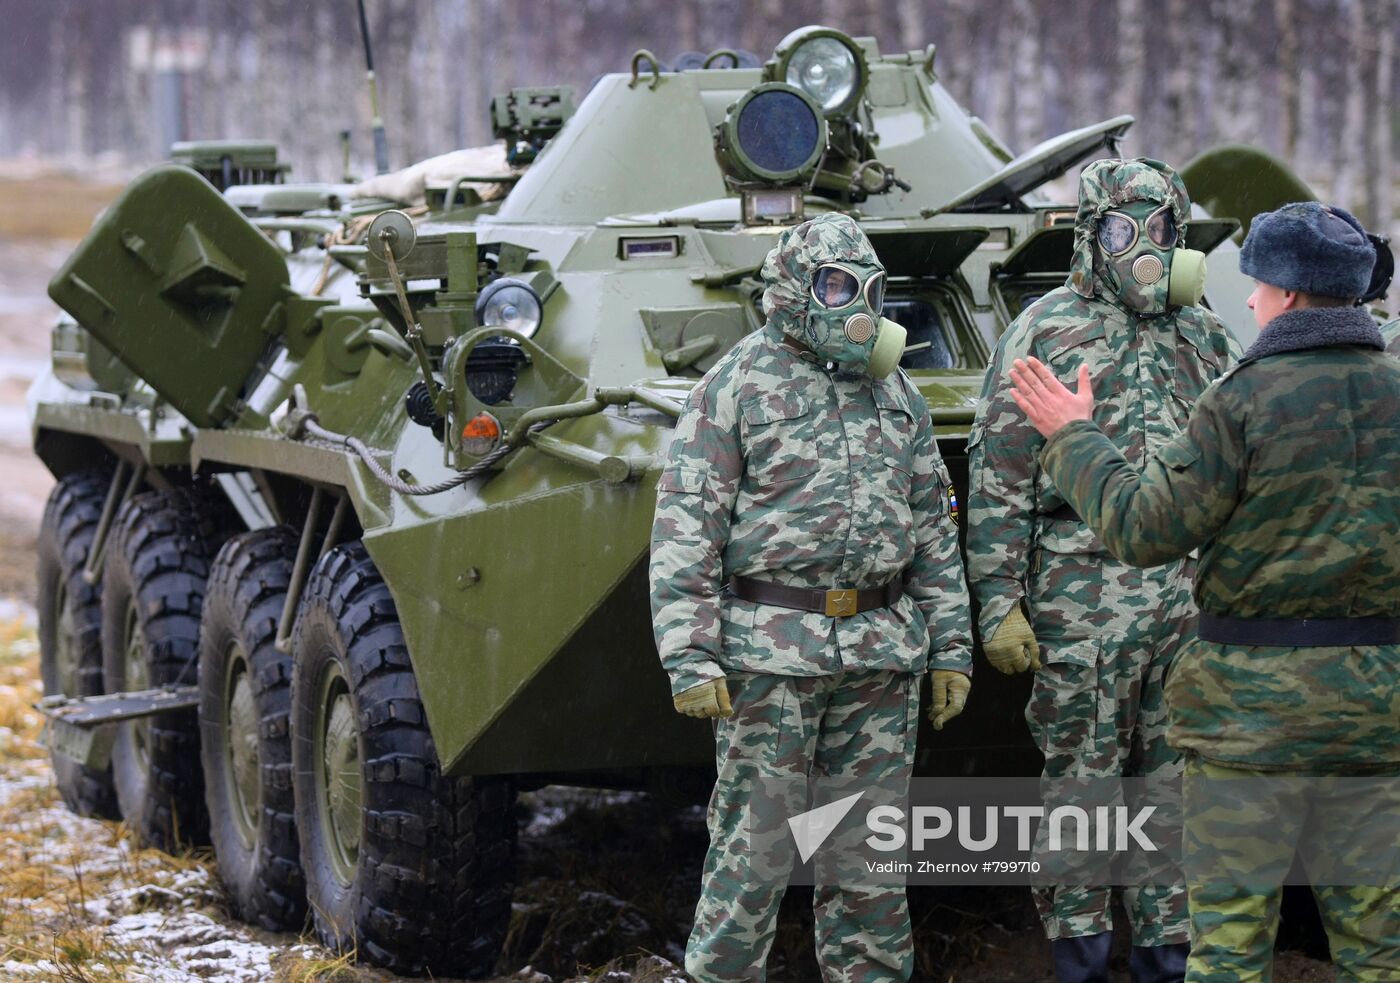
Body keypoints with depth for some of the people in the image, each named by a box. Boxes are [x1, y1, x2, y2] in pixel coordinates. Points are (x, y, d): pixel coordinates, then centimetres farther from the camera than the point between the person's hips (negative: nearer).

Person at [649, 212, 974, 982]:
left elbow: (933, 527, 17)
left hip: (880, 655, 5)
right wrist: (690, 659, -14)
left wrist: (951, 650, 11)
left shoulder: (895, 392, 14)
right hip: (770, 651, -5)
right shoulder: (736, 386, -3)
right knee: (753, 848, -3)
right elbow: (684, 527, -7)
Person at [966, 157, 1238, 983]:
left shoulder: (1203, 336, 13)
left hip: (1190, 594, 4)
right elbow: (1000, 474, -4)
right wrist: (998, 599, -11)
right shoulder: (1047, 333, -1)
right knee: (1081, 782, 0)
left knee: (1176, 782, 8)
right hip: (1083, 595, -4)